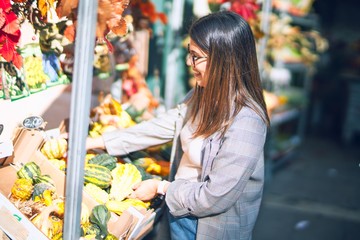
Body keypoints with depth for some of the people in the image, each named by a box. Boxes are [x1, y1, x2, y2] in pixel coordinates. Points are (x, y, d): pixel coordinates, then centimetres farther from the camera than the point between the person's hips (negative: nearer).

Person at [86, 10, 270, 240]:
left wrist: (161, 188, -13)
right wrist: (96, 142, 2)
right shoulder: (202, 95, -3)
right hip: (179, 215, 7)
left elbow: (215, 197, -26)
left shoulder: (245, 122, -28)